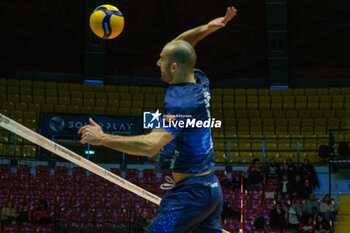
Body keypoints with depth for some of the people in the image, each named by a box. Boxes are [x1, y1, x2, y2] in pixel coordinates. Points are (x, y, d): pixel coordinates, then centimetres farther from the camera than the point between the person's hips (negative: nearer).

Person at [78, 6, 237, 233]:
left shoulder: (181, 102, -21)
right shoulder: (199, 81, 5)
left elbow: (150, 146, -32)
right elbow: (178, 48, 25)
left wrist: (102, 138, -25)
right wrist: (205, 29, 8)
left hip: (190, 193, -10)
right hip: (211, 188, 10)